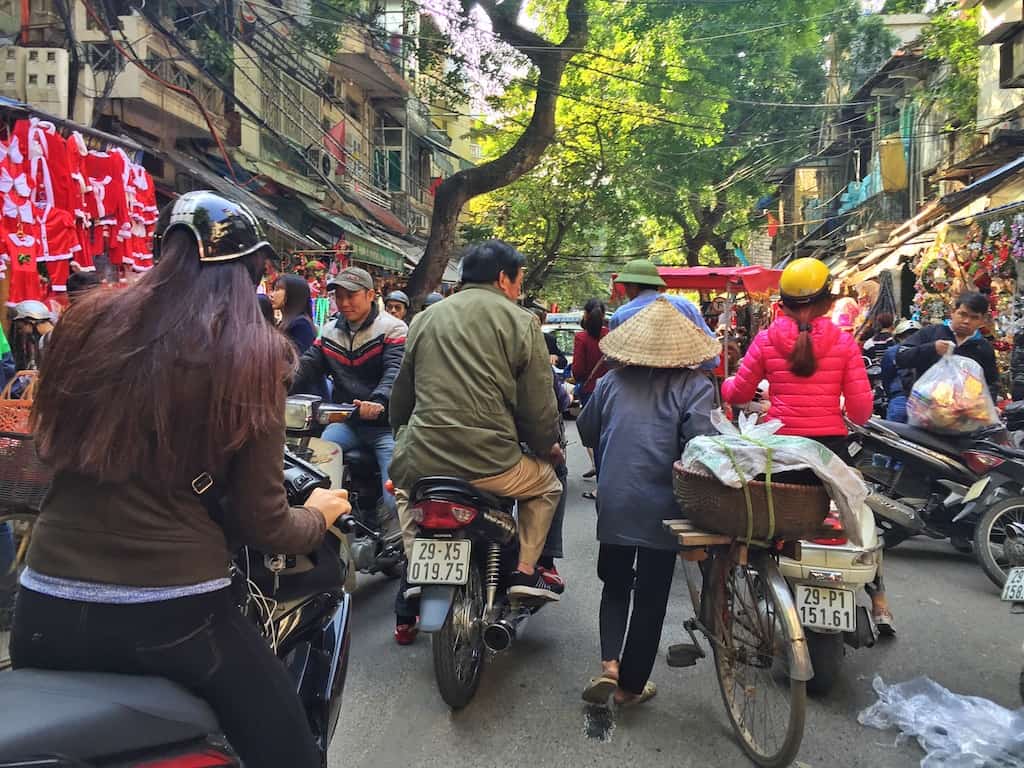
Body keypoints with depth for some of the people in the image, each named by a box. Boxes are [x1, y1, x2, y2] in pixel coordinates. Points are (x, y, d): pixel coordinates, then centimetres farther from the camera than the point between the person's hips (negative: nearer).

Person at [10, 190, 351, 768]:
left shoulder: (89, 321, 1)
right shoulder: (253, 356, -9)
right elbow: (263, 525, -7)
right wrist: (321, 513, 14)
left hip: (46, 609, 5)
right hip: (174, 615, -4)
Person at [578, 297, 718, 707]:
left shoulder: (612, 381, 4)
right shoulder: (694, 385, -6)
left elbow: (586, 431, 14)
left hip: (613, 501, 3)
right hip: (662, 506, -2)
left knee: (615, 585, 21)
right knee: (651, 596, 11)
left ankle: (609, 662, 5)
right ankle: (631, 684, 21)